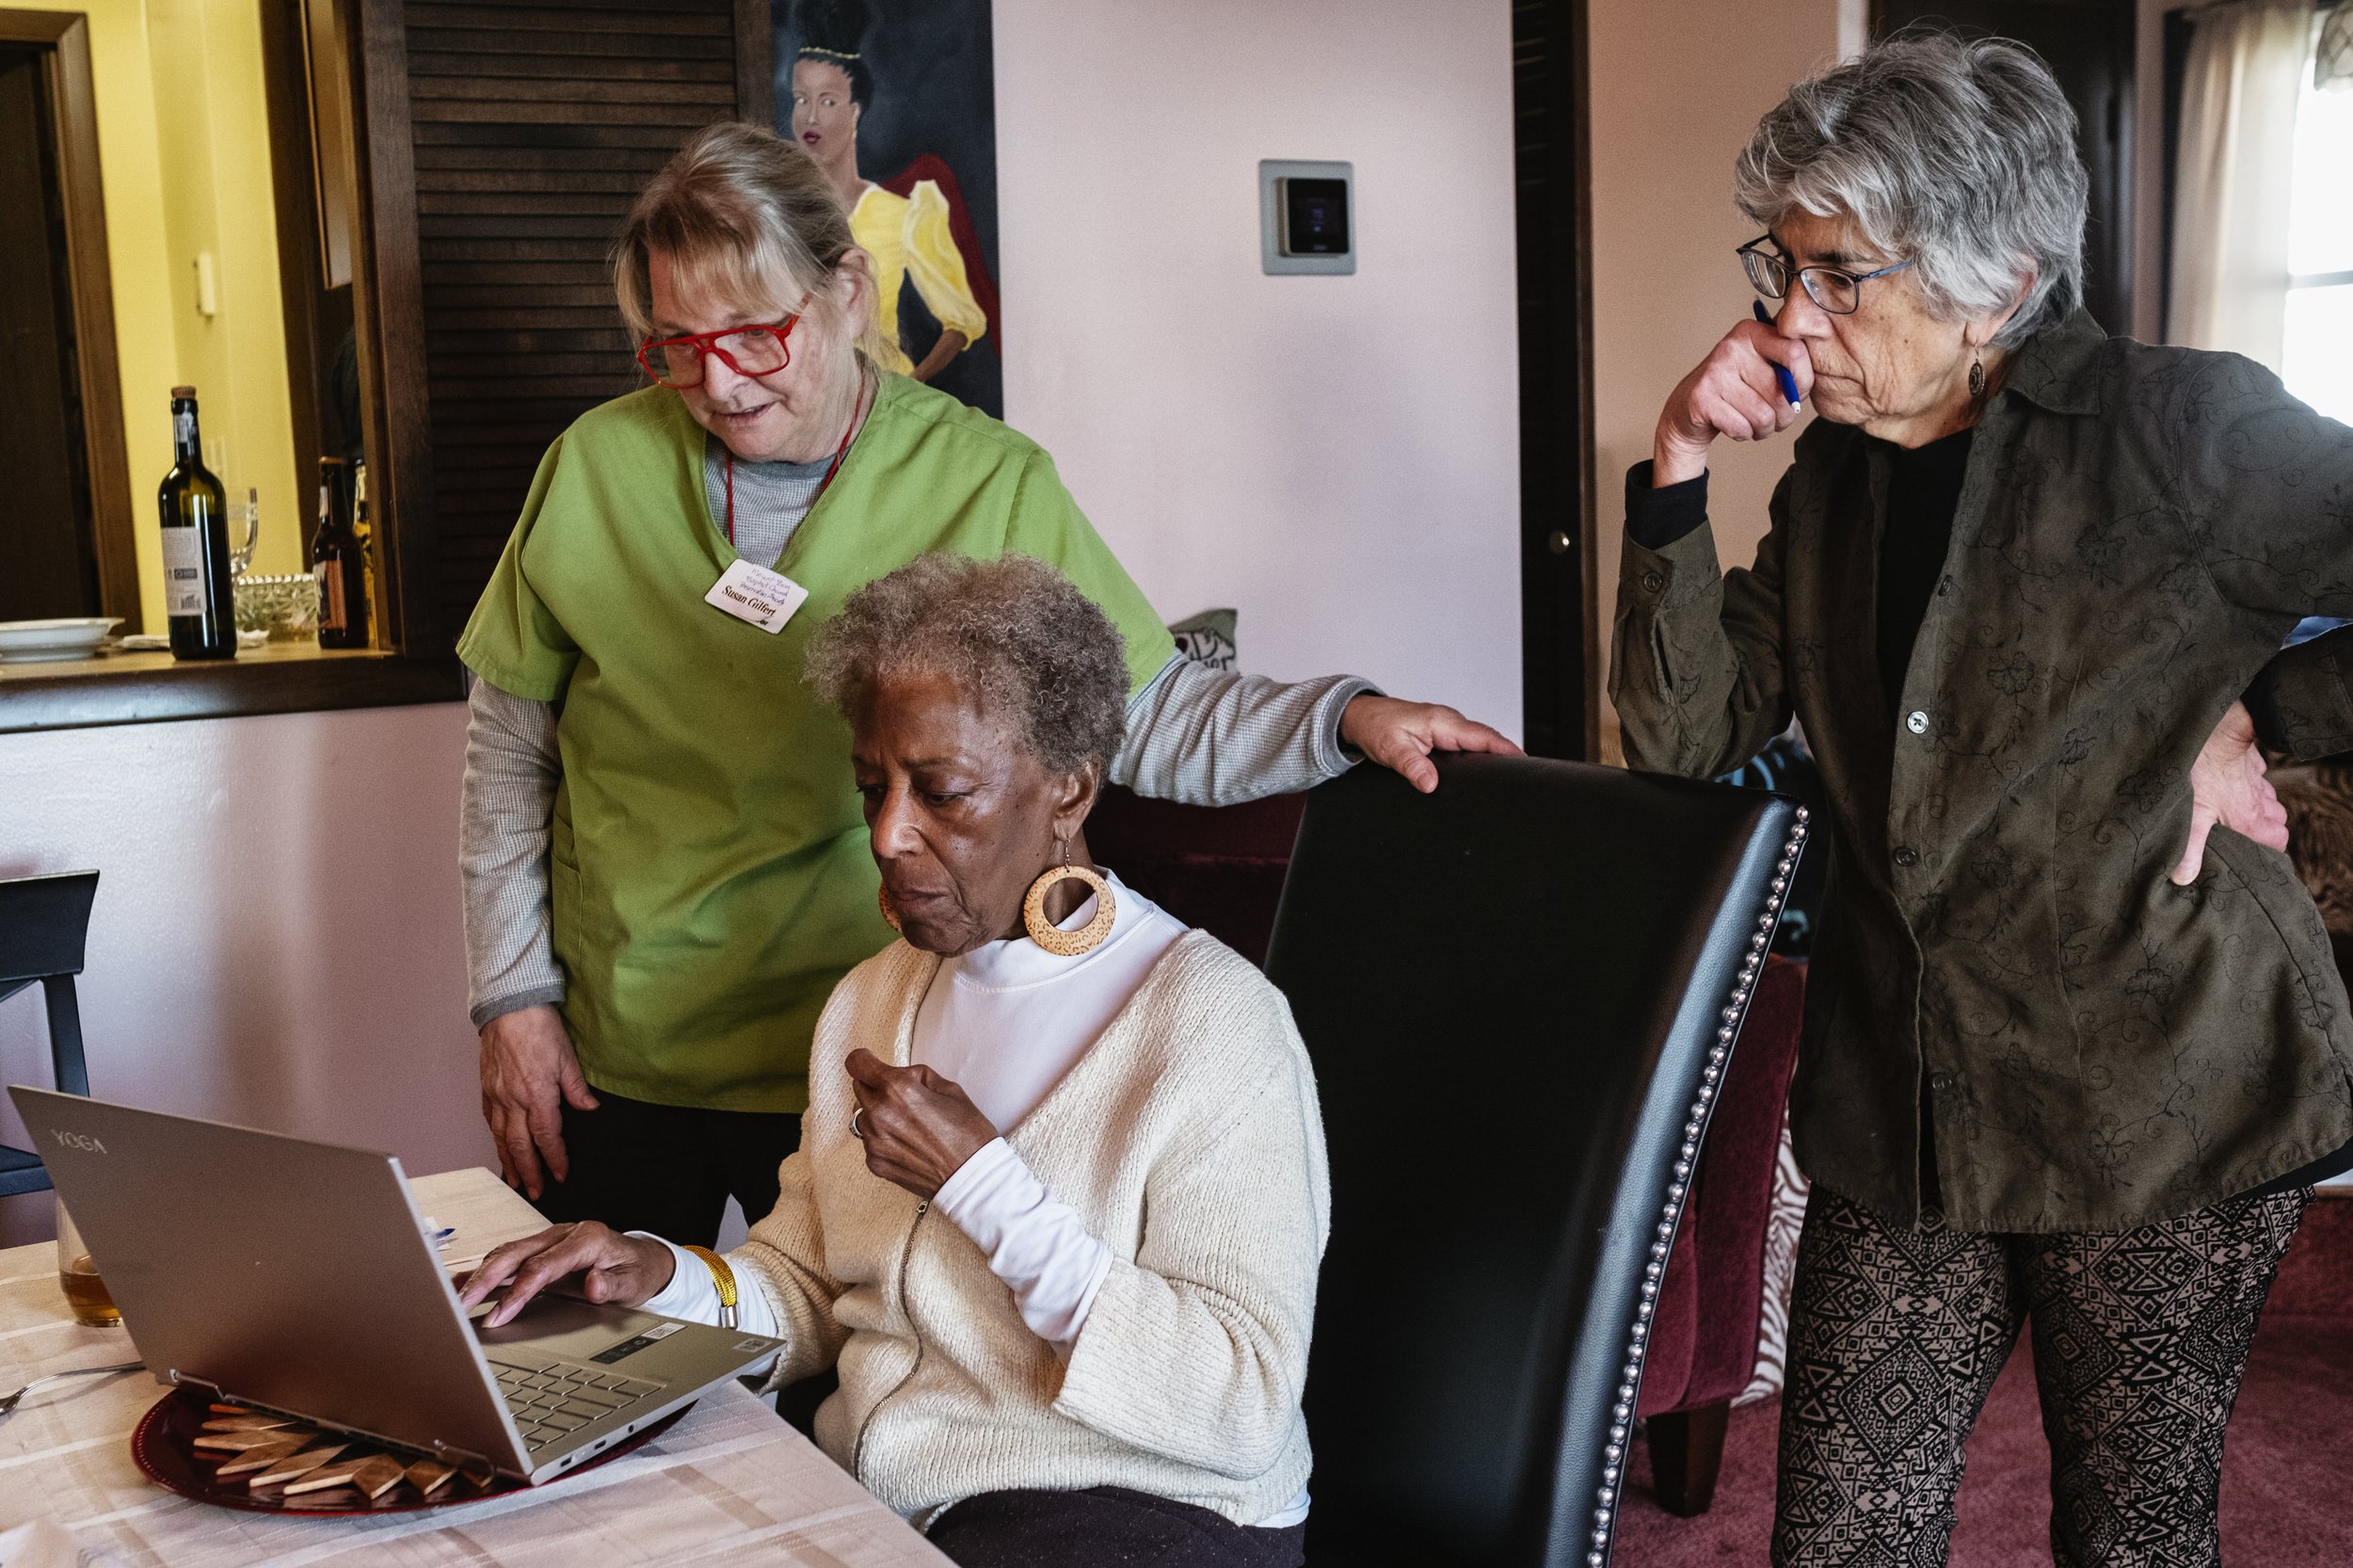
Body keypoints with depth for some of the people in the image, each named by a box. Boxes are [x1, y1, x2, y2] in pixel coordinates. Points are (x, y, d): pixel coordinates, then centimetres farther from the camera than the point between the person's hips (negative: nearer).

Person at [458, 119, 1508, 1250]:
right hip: (613, 1058, 2)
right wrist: (512, 997, 1)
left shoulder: (988, 485, -8)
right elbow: (511, 746, 4)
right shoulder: (600, 465, -4)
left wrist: (1345, 719, -21)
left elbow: (1143, 715, -6)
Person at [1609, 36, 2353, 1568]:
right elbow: (1692, 734, 3)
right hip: (1903, 1108, 5)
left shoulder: (2180, 428, -11)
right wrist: (1676, 478, -6)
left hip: (2164, 1107, -4)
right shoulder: (1835, 480, 8)